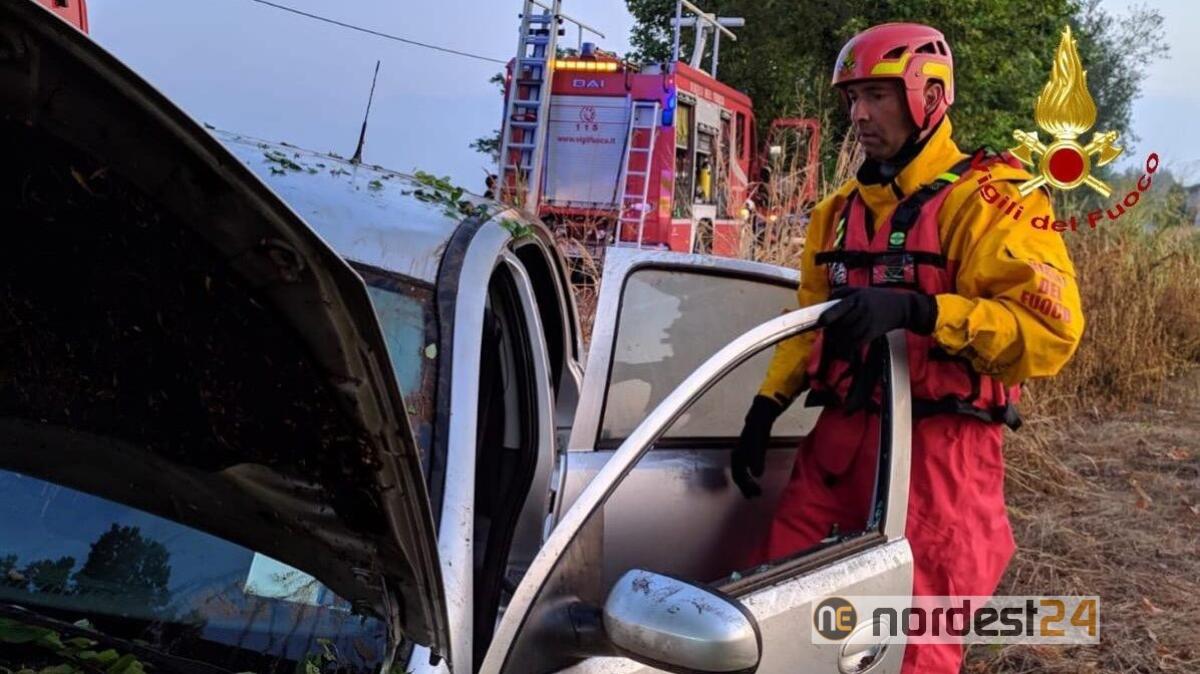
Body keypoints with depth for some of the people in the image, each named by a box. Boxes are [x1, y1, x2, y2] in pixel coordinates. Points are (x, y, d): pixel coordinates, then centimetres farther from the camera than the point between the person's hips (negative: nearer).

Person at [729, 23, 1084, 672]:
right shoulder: (842, 208, 16)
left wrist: (916, 309, -31)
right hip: (838, 438, 7)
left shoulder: (986, 199, -8)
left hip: (937, 448, -6)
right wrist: (766, 406, 12)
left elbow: (1050, 329, -20)